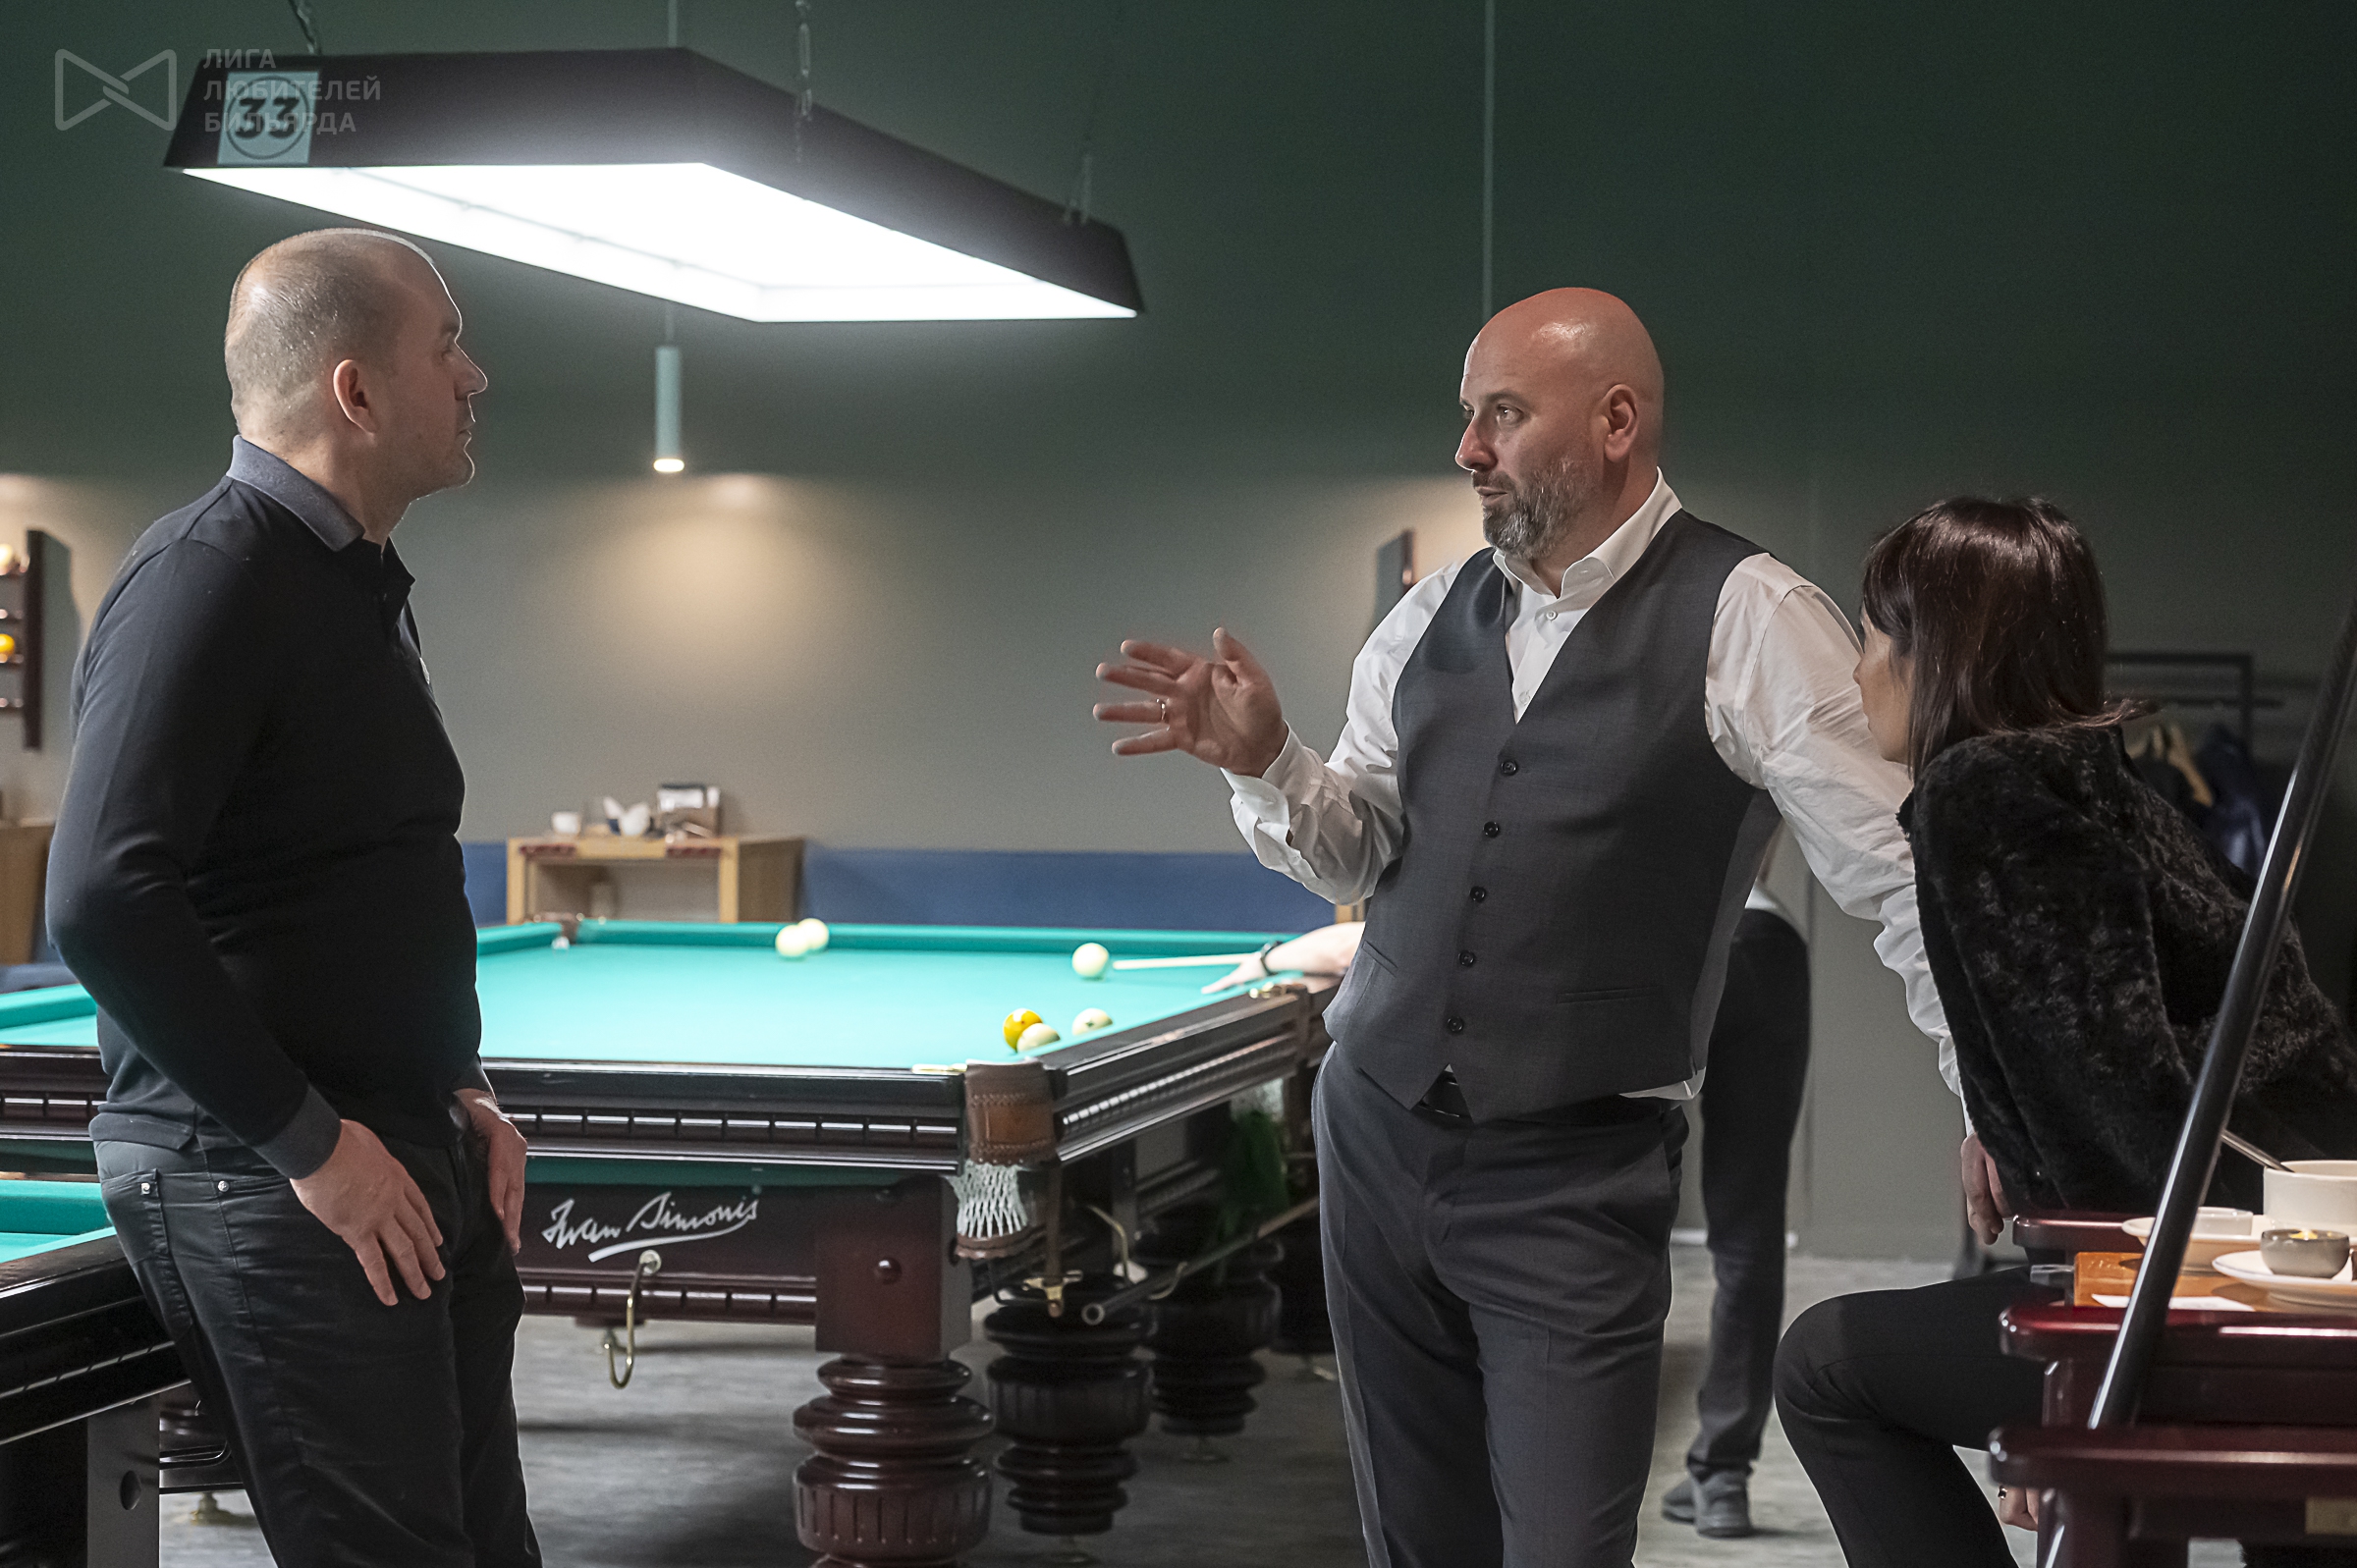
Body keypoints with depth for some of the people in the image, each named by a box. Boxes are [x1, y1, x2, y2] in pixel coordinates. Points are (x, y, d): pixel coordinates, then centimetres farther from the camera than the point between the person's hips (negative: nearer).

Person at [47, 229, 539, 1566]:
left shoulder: (361, 587, 15)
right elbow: (103, 901, -24)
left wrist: (460, 1090, 12)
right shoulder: (211, 579, -15)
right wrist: (303, 1141, -21)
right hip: (259, 1187, -10)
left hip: (411, 1158, 10)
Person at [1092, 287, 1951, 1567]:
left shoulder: (1747, 620, -9)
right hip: (1378, 1132, 6)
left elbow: (1911, 880, -8)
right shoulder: (1434, 618, 9)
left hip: (1576, 1176, -6)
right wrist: (1263, 761, -6)